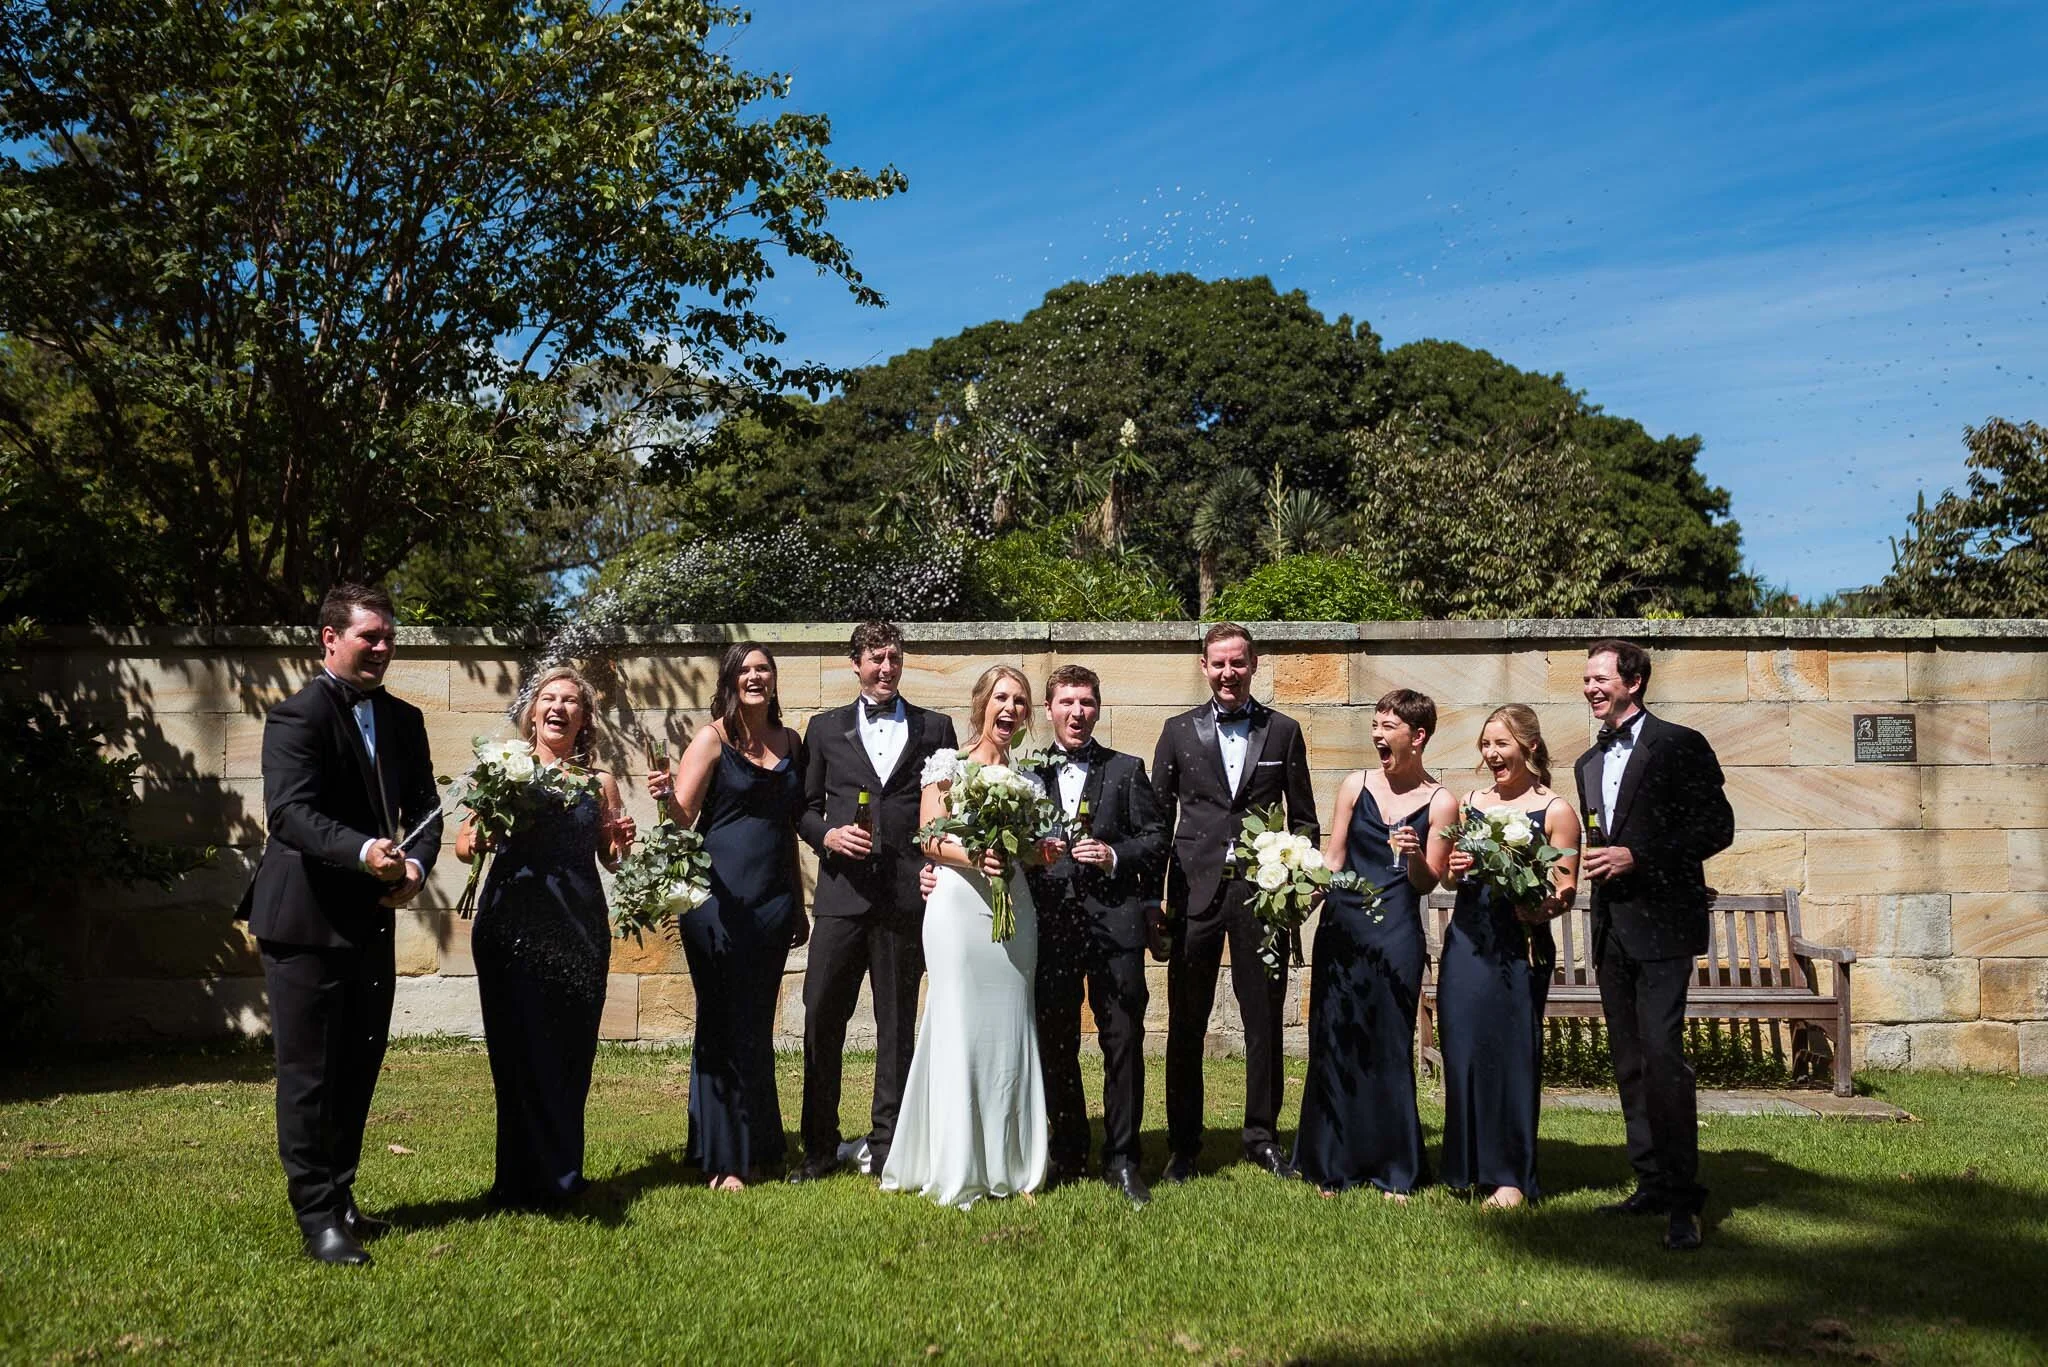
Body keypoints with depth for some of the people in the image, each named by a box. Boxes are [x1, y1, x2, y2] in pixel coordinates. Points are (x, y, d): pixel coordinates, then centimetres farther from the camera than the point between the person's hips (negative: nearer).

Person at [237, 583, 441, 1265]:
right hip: (305, 921, -7)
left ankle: (340, 1201, 27)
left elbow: (424, 806, 11)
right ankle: (318, 1218, 7)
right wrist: (364, 852, -35)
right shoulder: (297, 715, -11)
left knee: (358, 1069, 14)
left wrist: (416, 864, -9)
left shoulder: (403, 719, 12)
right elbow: (290, 812, -22)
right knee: (309, 1074, -1)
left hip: (372, 921, 7)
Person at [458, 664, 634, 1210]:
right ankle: (534, 1181, 8)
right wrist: (481, 836, -17)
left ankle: (560, 1177, 20)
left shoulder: (599, 782, 11)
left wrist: (622, 842, -3)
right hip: (512, 925, -2)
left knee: (571, 1054, 6)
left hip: (578, 930, 2)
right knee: (521, 1053, -2)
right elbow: (465, 847, 4)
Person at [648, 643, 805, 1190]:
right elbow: (682, 816, -7)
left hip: (773, 901, 5)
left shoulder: (790, 742, 11)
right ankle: (722, 1158, 10)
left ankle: (757, 1147, 23)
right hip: (720, 897, -4)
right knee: (723, 1024, 1)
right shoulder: (713, 739, -3)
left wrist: (798, 904, 18)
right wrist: (665, 795, -30)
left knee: (757, 1026, 12)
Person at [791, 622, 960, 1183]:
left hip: (907, 896, 0)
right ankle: (820, 1149, 10)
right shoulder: (826, 728, 12)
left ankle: (886, 1145, 17)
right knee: (821, 1019, -2)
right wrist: (828, 835, -8)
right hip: (841, 893, 0)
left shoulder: (935, 728, 11)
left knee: (897, 1023, 7)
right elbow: (805, 807, 12)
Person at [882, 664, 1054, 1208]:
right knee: (959, 1028, -4)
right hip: (959, 906, -4)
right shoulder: (947, 764, 3)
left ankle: (1007, 1163, 12)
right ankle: (957, 1171, 3)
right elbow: (930, 840, -3)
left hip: (1013, 909, 4)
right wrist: (972, 857, -20)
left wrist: (1041, 852, -2)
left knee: (1009, 1029, 5)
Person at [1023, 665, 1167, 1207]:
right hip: (1051, 923, 2)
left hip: (1114, 921, -1)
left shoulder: (1127, 770, 9)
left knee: (1123, 1041, -2)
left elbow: (1156, 839, 4)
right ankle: (1068, 1152, 23)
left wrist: (1116, 855, -12)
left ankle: (1121, 1160, 8)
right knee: (1055, 1044, 8)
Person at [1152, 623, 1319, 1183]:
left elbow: (1304, 819, 11)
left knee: (1265, 1021, 6)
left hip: (1263, 891, 0)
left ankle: (1263, 1138, 21)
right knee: (1185, 1024, 4)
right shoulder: (1179, 731, 8)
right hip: (1196, 891, 0)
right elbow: (1157, 817, 7)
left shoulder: (1283, 732, 8)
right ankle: (1183, 1146, 15)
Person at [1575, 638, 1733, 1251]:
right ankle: (1651, 1183, 18)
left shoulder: (1680, 745, -4)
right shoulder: (1589, 763, 18)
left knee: (1661, 1054, -16)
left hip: (1662, 923, -8)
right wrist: (1589, 864, 7)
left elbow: (1717, 826, -9)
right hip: (1611, 928, 8)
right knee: (1629, 1061, 10)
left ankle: (1682, 1199, -11)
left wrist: (1638, 857, -15)